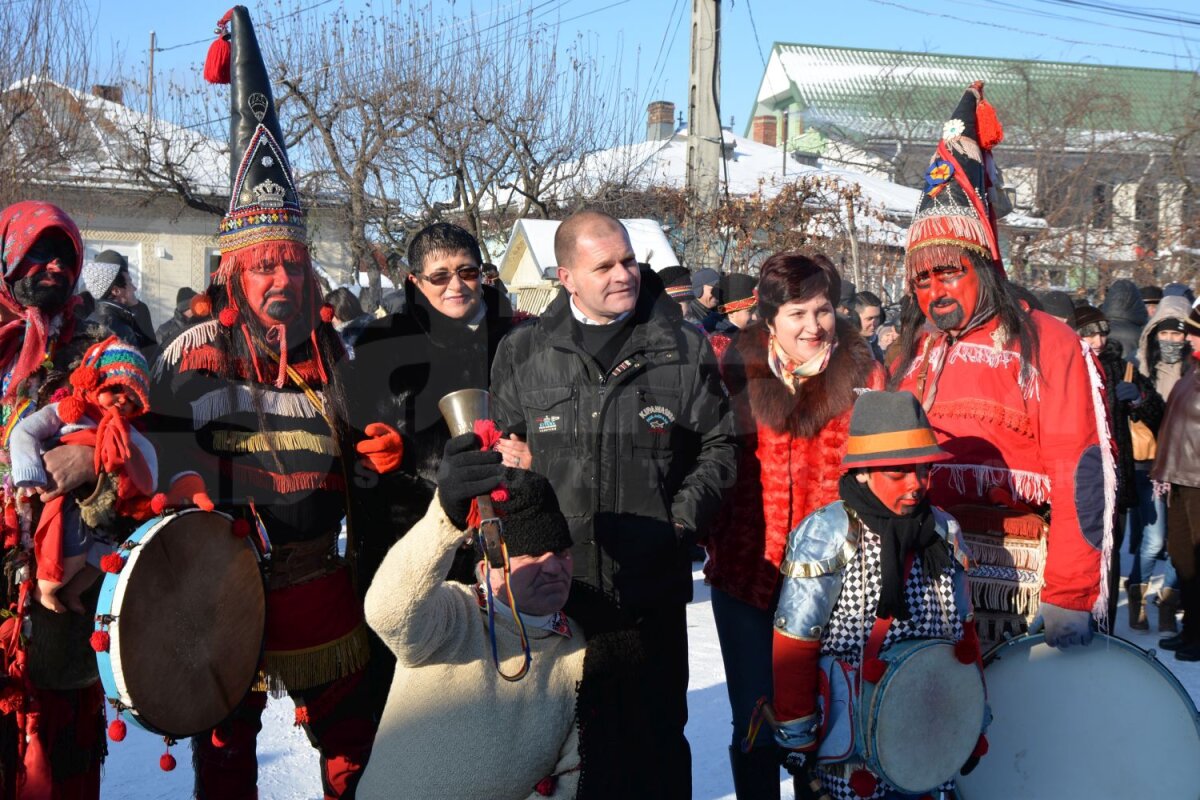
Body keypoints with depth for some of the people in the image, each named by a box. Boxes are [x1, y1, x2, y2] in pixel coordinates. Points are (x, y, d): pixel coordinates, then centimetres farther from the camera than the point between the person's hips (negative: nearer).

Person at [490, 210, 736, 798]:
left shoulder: (684, 350, 3)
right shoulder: (523, 353, 4)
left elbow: (717, 445, 7)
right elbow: (499, 449, 12)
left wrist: (684, 516, -5)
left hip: (653, 585, 0)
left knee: (659, 730, 13)